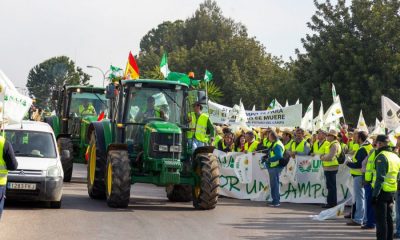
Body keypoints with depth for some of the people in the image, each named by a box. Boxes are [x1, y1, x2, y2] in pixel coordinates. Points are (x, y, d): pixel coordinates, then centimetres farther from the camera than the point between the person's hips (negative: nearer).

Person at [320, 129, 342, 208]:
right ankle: (331, 202, 21)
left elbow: (330, 157, -24)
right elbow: (328, 155, 24)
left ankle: (332, 203, -3)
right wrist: (324, 156, 4)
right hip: (329, 168, 11)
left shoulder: (334, 145, -15)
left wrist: (322, 158, -7)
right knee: (330, 186, 15)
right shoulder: (332, 144, 19)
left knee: (331, 186, -6)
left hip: (331, 168, -11)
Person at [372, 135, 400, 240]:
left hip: (382, 191, -8)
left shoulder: (381, 157, -14)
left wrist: (375, 194, -19)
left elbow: (380, 178, -21)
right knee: (389, 218, 16)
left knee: (381, 219, -3)